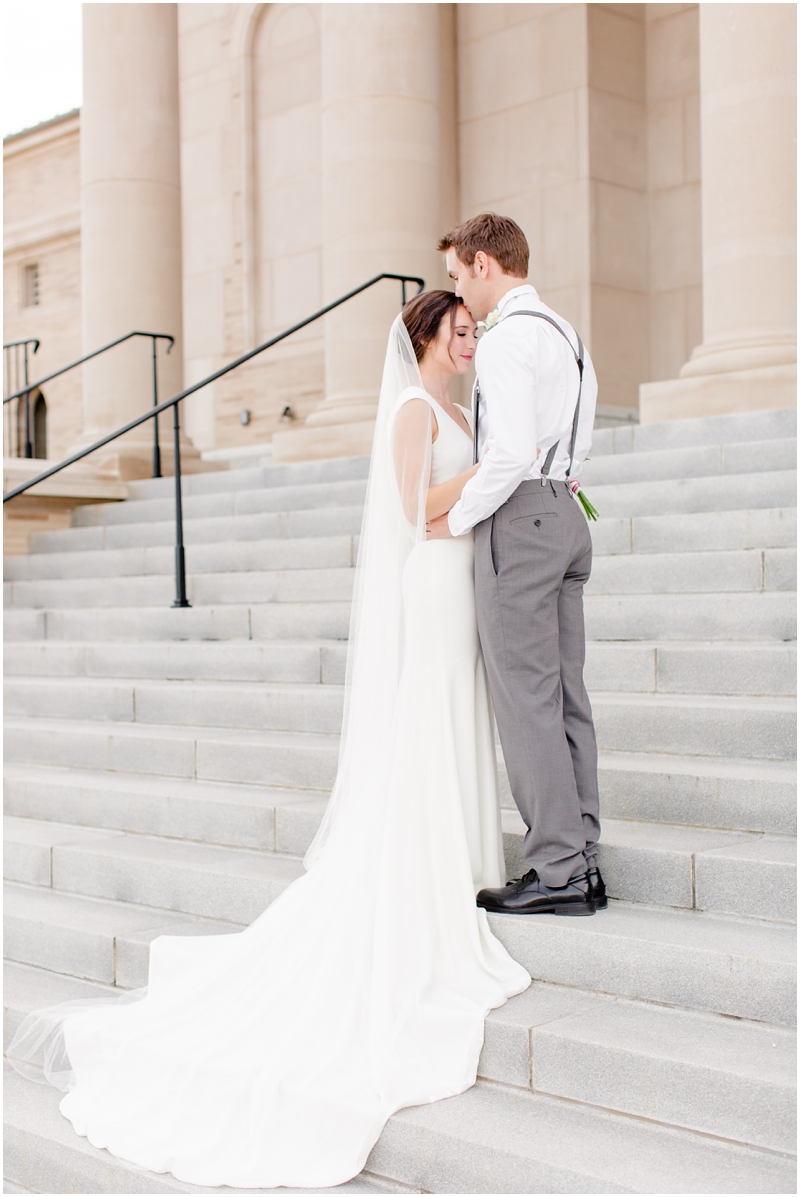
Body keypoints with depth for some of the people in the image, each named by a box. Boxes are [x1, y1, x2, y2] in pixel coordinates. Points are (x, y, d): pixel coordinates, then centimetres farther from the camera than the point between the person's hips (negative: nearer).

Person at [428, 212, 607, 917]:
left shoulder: (507, 338, -12)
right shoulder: (566, 335, 19)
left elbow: (512, 452, -21)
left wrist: (456, 519, -9)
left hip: (520, 516, -10)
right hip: (566, 514, 10)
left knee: (526, 699, -6)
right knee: (565, 694, 9)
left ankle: (557, 872, -3)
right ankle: (581, 859, 13)